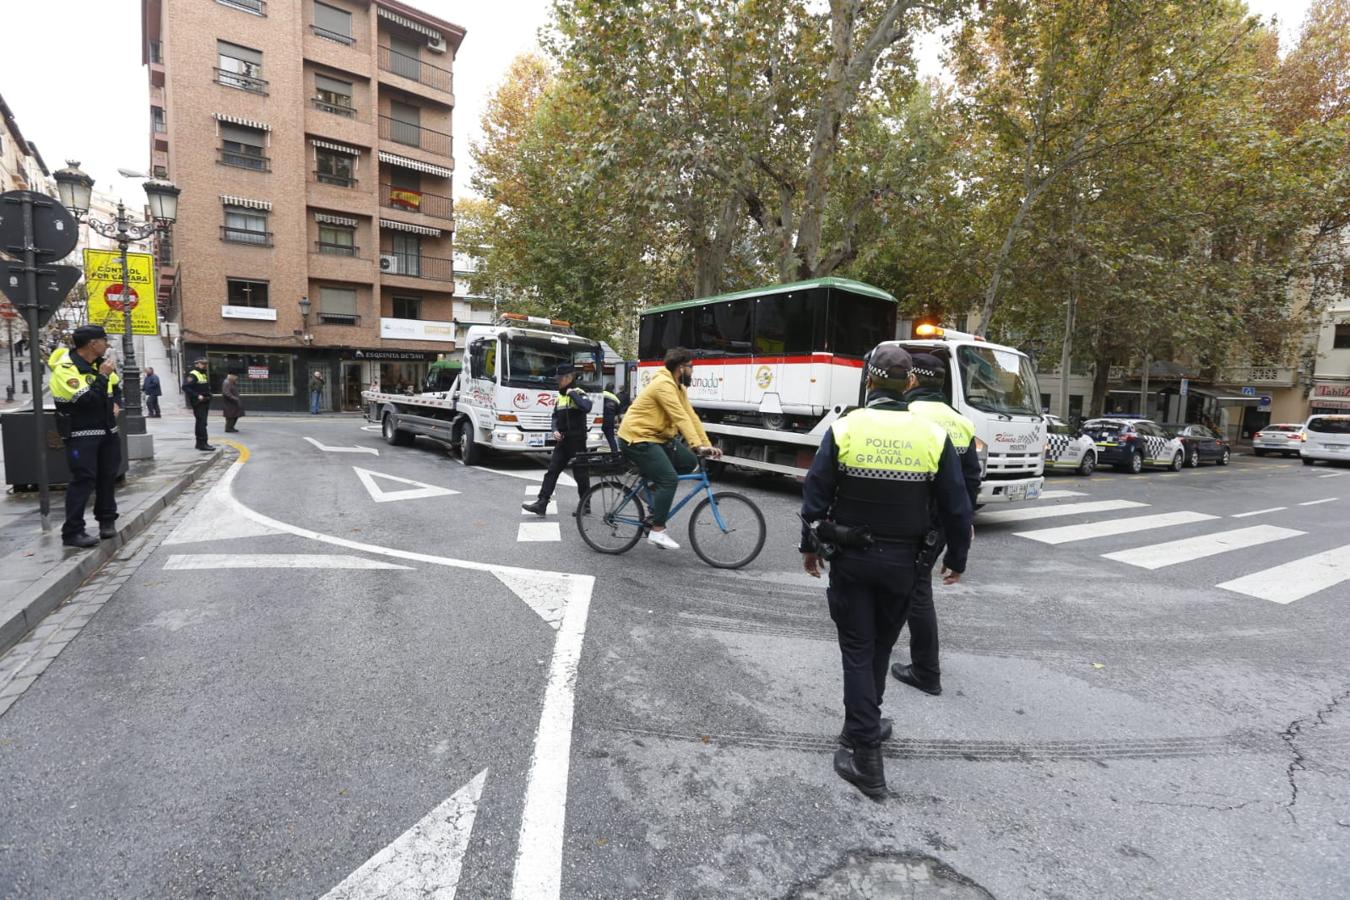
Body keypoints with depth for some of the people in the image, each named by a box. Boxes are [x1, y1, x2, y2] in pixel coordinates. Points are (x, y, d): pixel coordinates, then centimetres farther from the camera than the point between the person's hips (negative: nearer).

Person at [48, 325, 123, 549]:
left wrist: (116, 403, 9)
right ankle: (72, 532, -5)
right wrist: (102, 376, -20)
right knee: (83, 480, -11)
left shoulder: (99, 363, 9)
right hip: (81, 434, -8)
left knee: (107, 475, 12)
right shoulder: (65, 369, -17)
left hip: (107, 430, 8)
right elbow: (87, 400, -26)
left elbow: (117, 384, 27)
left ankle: (107, 520, 25)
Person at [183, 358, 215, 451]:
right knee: (202, 423, -13)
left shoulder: (204, 375, 18)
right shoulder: (193, 375, -11)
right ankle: (203, 444, -14)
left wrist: (208, 396, 15)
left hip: (205, 402, 10)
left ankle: (199, 443, 21)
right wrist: (197, 396, -23)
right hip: (198, 403, -10)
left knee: (201, 423, 14)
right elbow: (185, 387, -21)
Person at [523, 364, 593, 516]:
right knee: (552, 471, 3)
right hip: (562, 441, 7)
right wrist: (555, 430, -2)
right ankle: (541, 504, 3)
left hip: (577, 441, -7)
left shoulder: (579, 394, -10)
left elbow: (587, 407, -32)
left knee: (580, 473, 2)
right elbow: (555, 417, 17)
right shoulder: (559, 397, 13)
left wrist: (573, 393, -22)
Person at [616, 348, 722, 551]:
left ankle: (656, 483, 14)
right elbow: (680, 418, -27)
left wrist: (707, 445, 0)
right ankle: (657, 531, -11)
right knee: (669, 479, -18)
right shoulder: (664, 384, -18)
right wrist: (698, 446, -32)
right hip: (637, 438, -10)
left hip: (657, 437, 10)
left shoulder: (679, 387, 12)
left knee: (689, 462, 1)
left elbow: (691, 417, 7)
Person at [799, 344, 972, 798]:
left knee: (857, 650, 8)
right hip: (903, 563, 2)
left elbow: (815, 496, -7)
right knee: (880, 648, 20)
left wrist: (810, 546, 7)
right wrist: (956, 559, 13)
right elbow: (956, 508, -1)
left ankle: (866, 756, 8)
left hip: (851, 560, -2)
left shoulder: (844, 429, -11)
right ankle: (863, 726, 38)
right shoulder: (933, 436, -6)